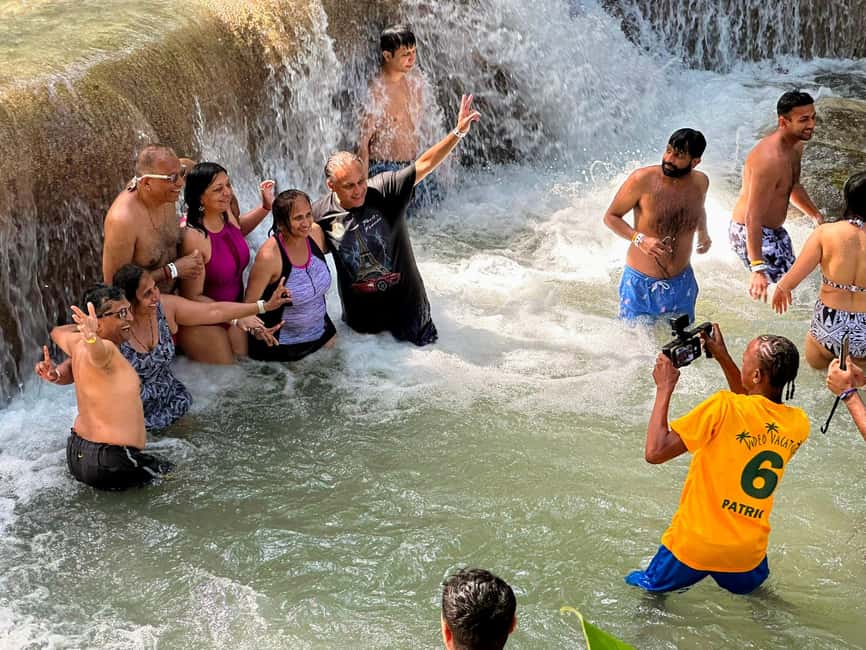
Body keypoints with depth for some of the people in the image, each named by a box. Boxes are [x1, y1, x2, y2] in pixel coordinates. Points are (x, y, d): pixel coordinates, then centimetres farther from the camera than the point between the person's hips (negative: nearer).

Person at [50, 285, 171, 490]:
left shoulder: (78, 343, 6)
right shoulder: (107, 349, -21)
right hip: (110, 462, -10)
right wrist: (91, 335, -68)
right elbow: (97, 351, -47)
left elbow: (57, 332, 30)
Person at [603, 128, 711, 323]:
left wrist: (703, 233, -1)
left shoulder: (700, 182, -3)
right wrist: (640, 239, -24)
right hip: (641, 281, -4)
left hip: (681, 282, 4)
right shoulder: (643, 180, -18)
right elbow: (611, 217, -9)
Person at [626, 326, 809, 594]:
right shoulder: (798, 424, -4)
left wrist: (664, 388, -10)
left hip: (695, 544, -5)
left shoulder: (724, 406, -21)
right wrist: (723, 358, 17)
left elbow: (655, 452, -20)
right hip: (748, 552, 5)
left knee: (638, 585, 19)